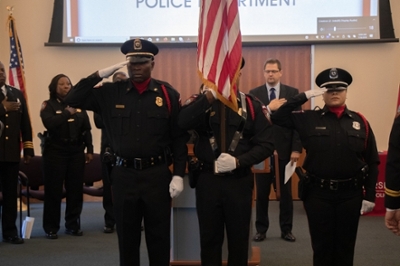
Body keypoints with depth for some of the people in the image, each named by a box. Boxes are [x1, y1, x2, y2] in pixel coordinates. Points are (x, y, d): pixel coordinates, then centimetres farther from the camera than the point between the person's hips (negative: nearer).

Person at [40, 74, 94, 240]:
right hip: (55, 152, -3)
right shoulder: (48, 105, -1)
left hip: (76, 152, 3)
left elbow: (86, 129, 8)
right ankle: (51, 228, 8)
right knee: (54, 190, 0)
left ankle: (73, 225, 17)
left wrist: (89, 150, 4)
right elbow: (49, 123, -19)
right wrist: (67, 112, -23)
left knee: (76, 190, 6)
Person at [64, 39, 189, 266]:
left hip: (158, 174, -1)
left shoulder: (168, 94, -1)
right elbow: (73, 100, 0)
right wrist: (101, 75, -8)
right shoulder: (112, 92, 3)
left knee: (159, 238, 9)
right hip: (124, 175, 2)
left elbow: (180, 138, -1)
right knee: (126, 238, 12)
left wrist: (178, 174, -7)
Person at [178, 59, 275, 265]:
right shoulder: (202, 100, 1)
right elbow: (183, 122, -20)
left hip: (240, 181, 0)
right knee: (209, 239, 12)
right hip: (207, 180, 0)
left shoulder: (252, 105, 1)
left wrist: (238, 161, -15)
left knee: (239, 239, 12)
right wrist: (211, 94, -26)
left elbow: (266, 144, -3)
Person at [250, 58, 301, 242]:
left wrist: (296, 149, -9)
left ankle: (286, 229, 20)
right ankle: (261, 229, 19)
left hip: (284, 150, 0)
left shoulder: (292, 93, 2)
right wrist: (268, 109, -24)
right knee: (261, 193, 8)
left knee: (286, 193, 9)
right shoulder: (254, 94, 2)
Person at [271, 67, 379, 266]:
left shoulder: (360, 122, 2)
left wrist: (370, 195, -1)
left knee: (345, 247, 13)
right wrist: (304, 96, -12)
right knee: (321, 247, 10)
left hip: (351, 194, 1)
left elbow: (372, 162, 3)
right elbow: (277, 118, -8)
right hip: (318, 193, -1)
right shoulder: (309, 119, 0)